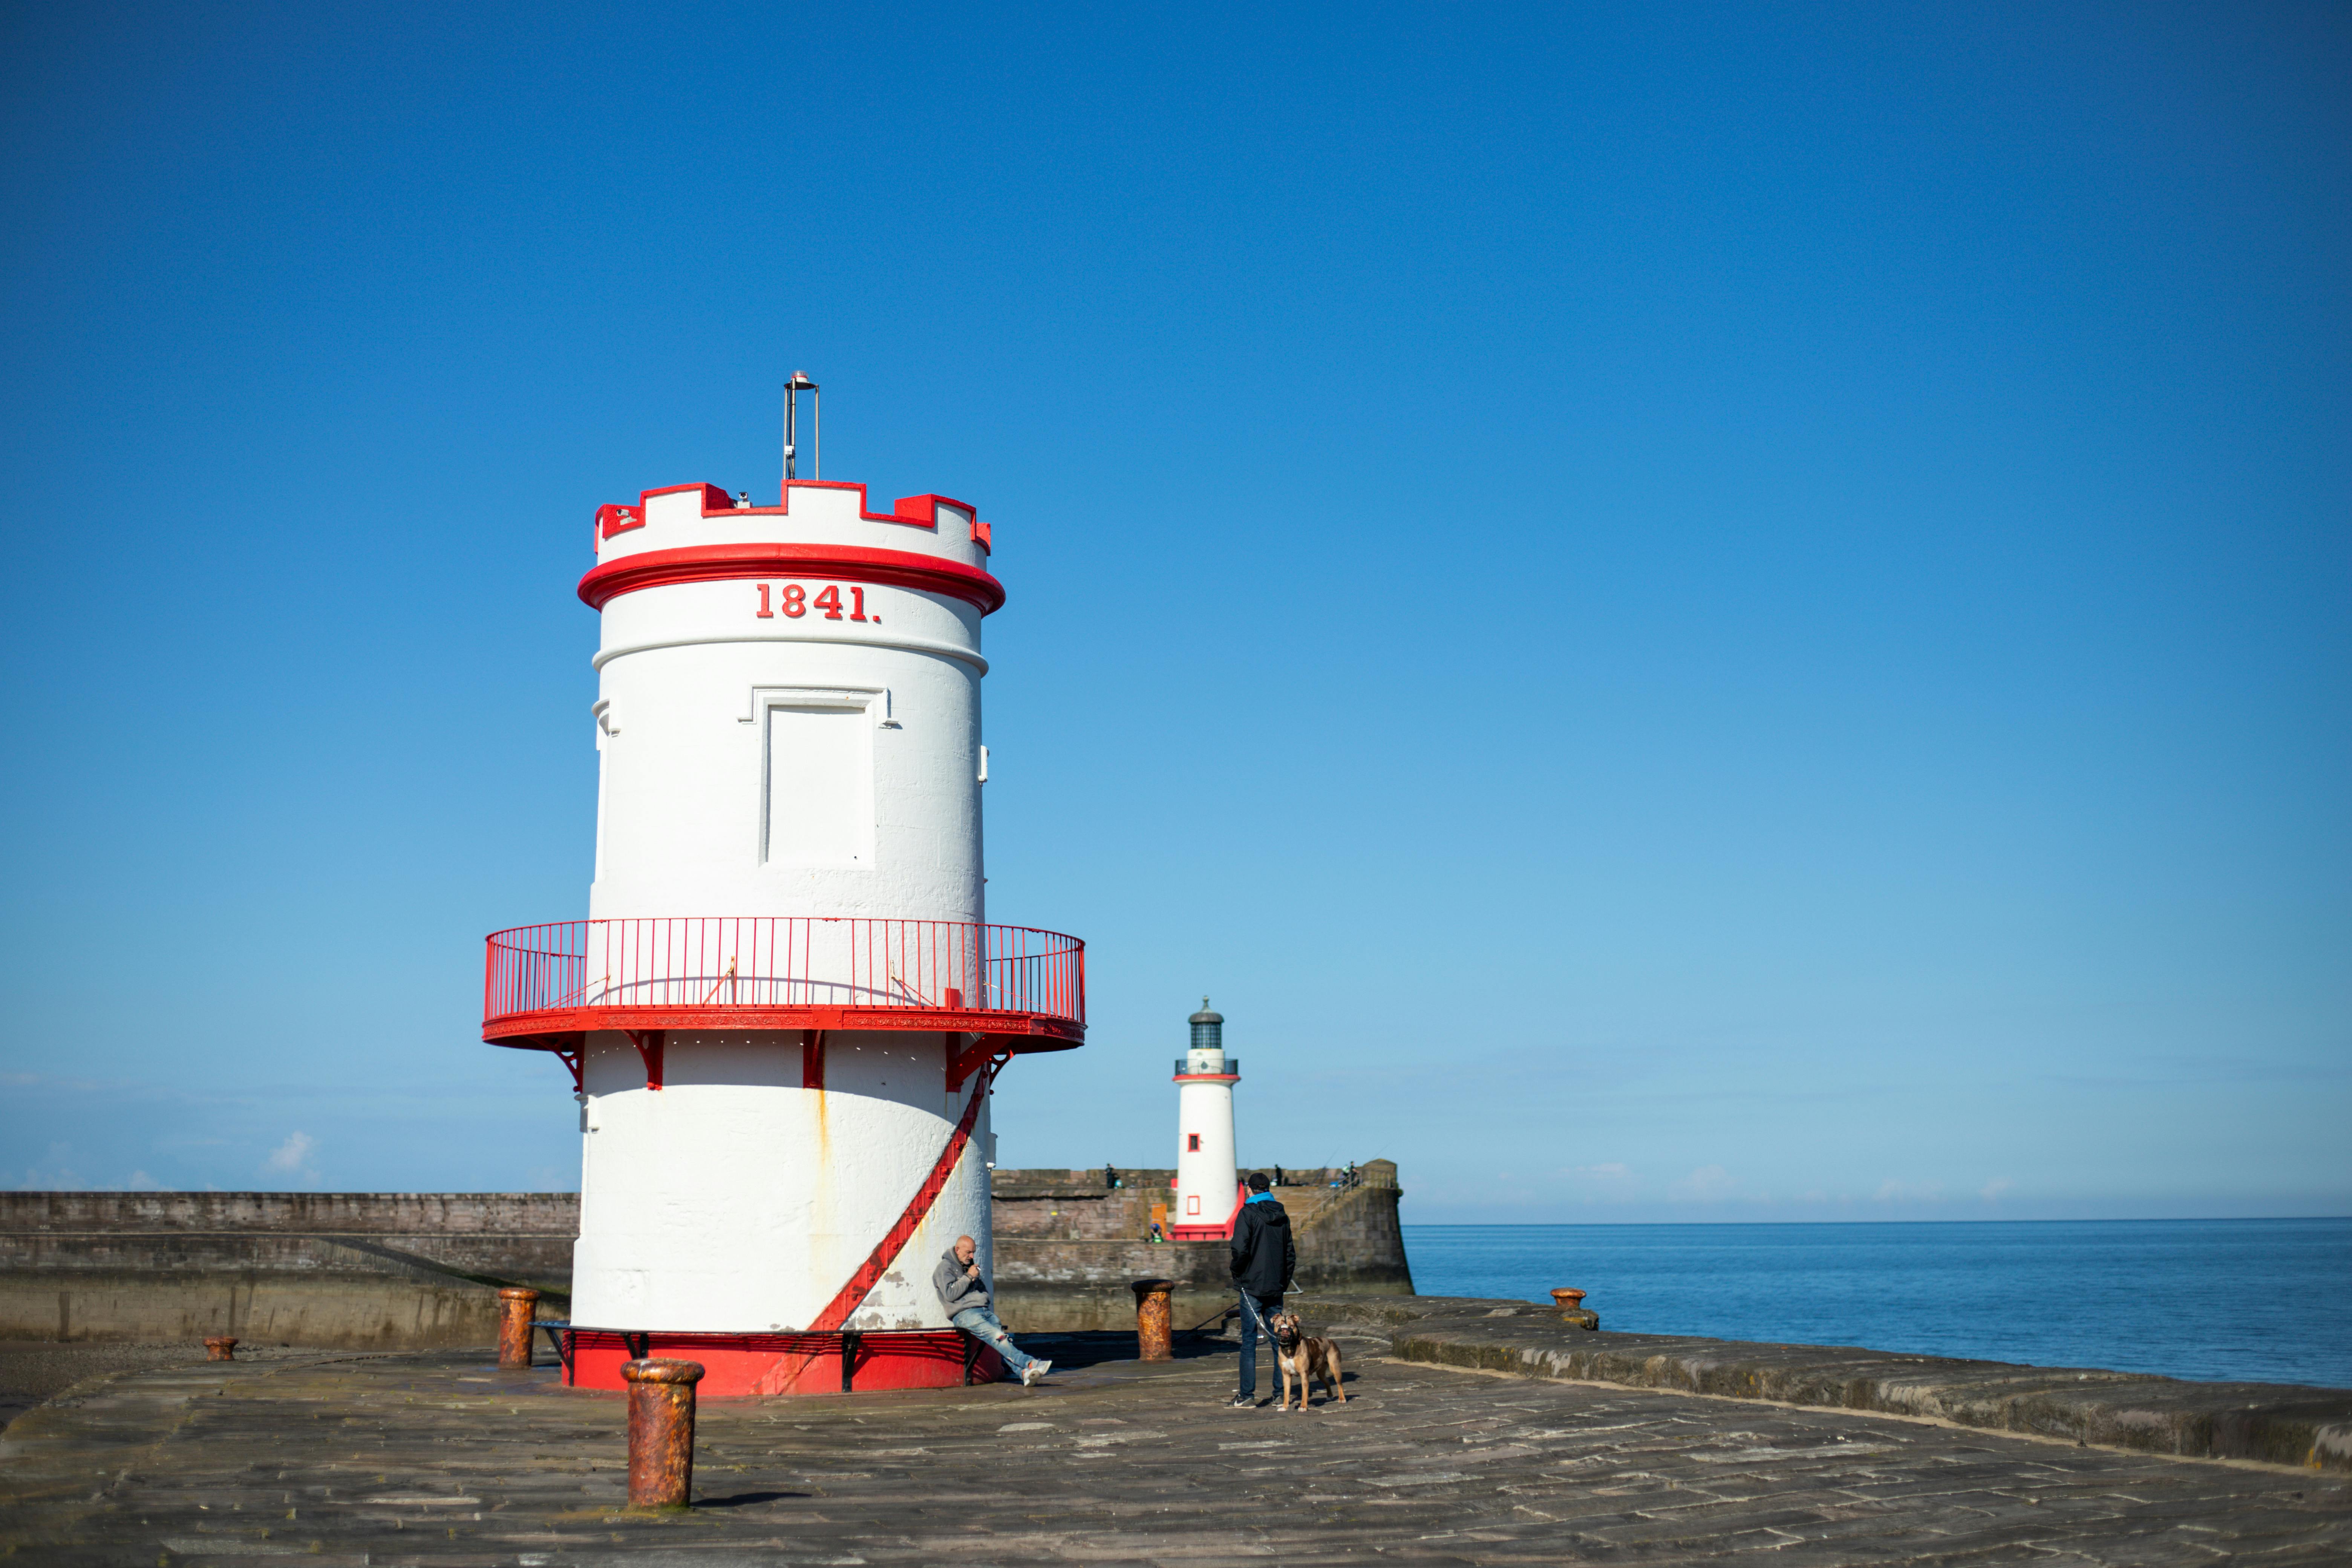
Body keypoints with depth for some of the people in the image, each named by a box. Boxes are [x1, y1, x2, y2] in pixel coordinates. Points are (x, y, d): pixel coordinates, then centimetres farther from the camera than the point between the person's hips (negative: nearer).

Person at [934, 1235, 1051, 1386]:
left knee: (1001, 1336, -19)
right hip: (964, 1314, -7)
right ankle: (1029, 1363, -42)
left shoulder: (970, 1266, 28)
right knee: (995, 1335, -28)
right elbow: (950, 1294, -9)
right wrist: (969, 1277, -5)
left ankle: (1023, 1373, -37)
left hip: (984, 1311, 7)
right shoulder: (945, 1268, 5)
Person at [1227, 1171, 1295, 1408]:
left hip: (1252, 1286, -5)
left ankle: (1247, 1396, -5)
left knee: (1249, 1342, -3)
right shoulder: (1282, 1215, 10)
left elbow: (1241, 1250, -18)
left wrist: (1237, 1276, -2)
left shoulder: (1247, 1214, -9)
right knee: (1277, 1340, 9)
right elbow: (1291, 1254, 14)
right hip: (1276, 1288, 5)